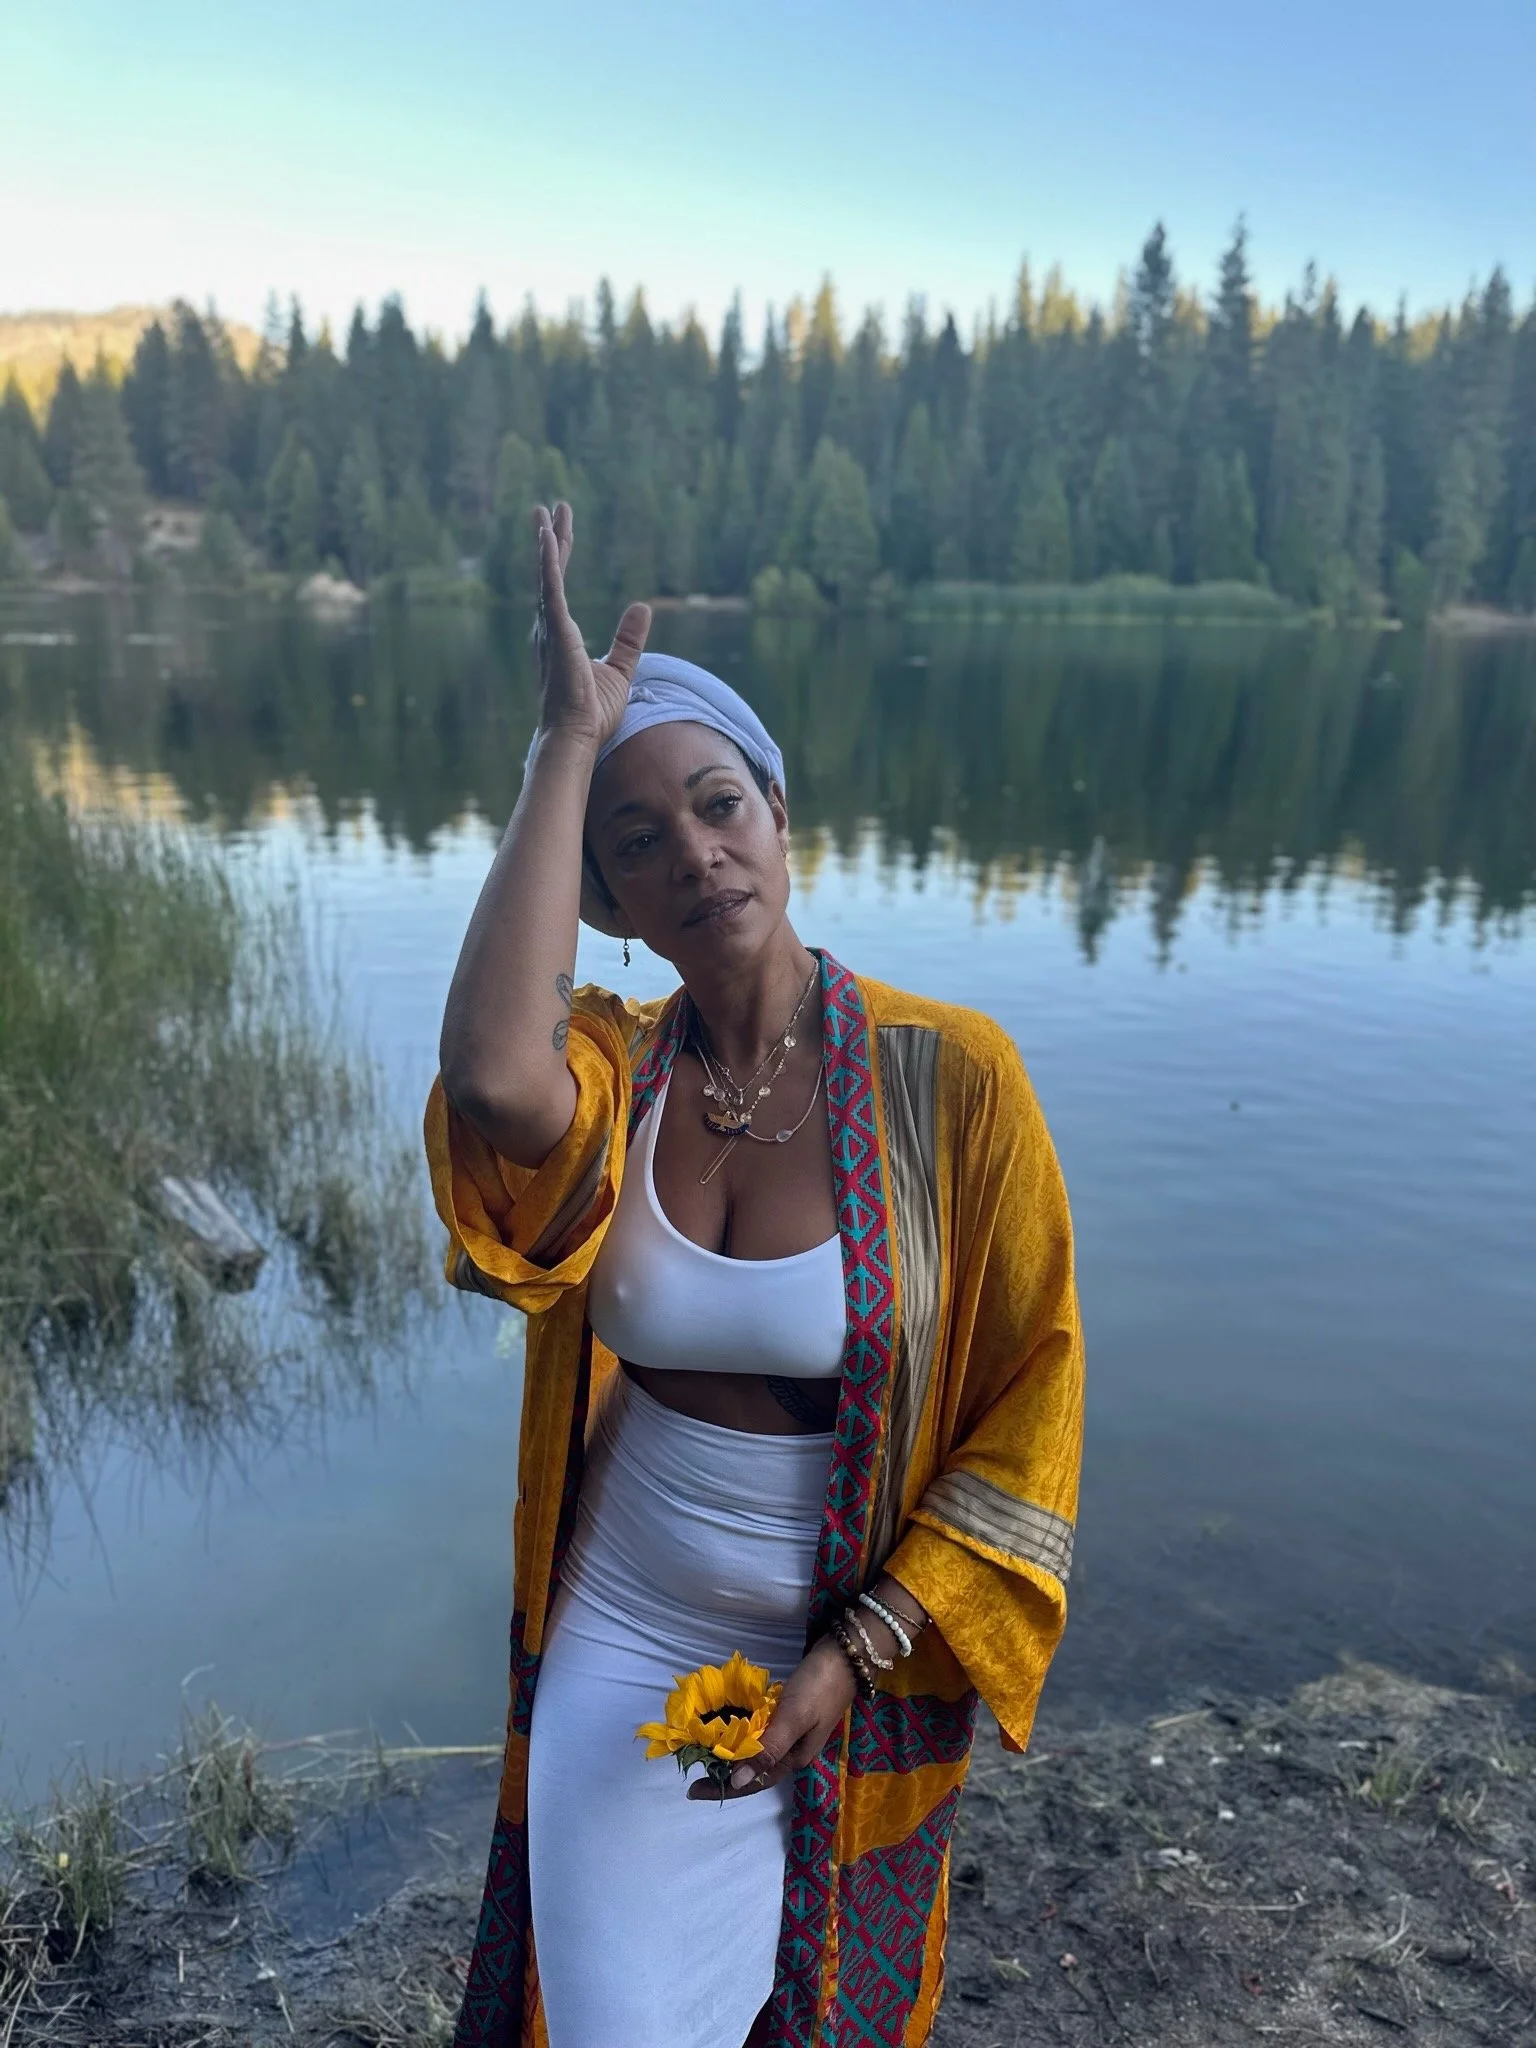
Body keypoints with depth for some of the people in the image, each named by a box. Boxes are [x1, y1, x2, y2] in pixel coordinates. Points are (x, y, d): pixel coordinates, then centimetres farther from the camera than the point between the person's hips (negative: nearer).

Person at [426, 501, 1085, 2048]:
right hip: (620, 1643, 1)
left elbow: (1031, 1404, -12)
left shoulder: (948, 1077, -17)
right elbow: (491, 1081, -37)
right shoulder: (606, 1069, -11)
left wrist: (859, 1653, -15)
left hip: (864, 1656, 0)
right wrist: (570, 739, -29)